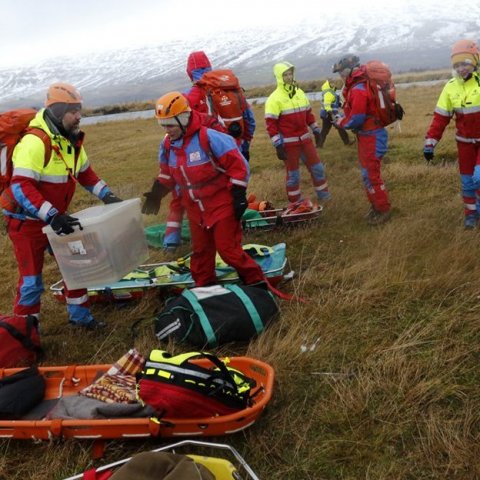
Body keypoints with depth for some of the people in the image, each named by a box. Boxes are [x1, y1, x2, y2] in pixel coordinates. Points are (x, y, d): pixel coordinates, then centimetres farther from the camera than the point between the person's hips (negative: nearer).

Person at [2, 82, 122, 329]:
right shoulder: (34, 142, -26)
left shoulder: (71, 140, 2)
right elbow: (20, 187, -33)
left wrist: (107, 195, 4)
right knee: (32, 281, -1)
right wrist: (52, 216, -41)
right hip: (26, 222, -8)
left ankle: (79, 315, 33)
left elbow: (85, 173, 16)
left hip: (56, 218, 8)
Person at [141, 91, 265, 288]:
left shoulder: (208, 138, -21)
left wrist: (239, 195, -18)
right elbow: (167, 173, 19)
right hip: (195, 209, 7)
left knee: (228, 249, -5)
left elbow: (238, 165, -18)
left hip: (221, 205, -7)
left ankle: (257, 283, 11)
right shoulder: (167, 145, 0)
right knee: (201, 252, 16)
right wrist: (157, 193, 9)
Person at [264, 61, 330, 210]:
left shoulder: (300, 93, 8)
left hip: (305, 138, 6)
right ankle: (295, 203, 18)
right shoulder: (274, 98, -13)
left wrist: (316, 130, 18)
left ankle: (324, 195, 27)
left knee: (317, 167, 11)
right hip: (288, 142, -6)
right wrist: (278, 145, -18)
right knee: (293, 173, 4)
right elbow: (270, 123, -15)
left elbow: (308, 113, 19)